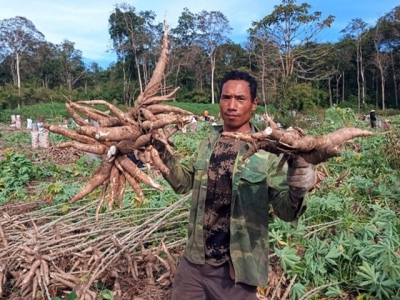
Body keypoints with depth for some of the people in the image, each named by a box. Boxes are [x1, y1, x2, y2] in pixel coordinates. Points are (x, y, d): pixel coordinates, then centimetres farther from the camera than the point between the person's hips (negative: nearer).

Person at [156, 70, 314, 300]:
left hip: (237, 266, -4)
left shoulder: (267, 151, -14)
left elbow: (285, 210, -13)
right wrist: (162, 151, -4)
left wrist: (296, 194, -34)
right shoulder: (209, 143, 1)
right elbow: (184, 182, 8)